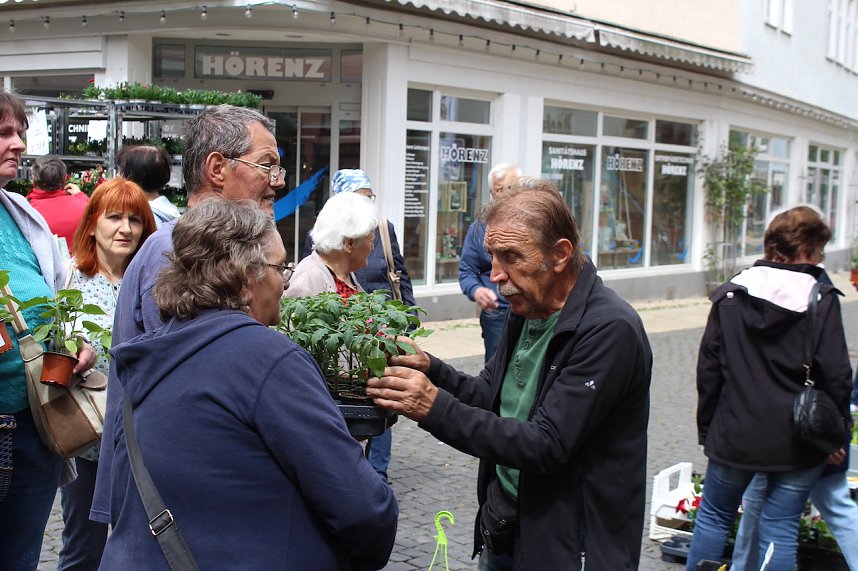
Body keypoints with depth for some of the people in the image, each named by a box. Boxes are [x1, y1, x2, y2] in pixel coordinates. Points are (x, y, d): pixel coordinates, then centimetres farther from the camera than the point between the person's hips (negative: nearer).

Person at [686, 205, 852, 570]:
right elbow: (836, 376, -10)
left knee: (714, 515, 18)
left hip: (735, 434, 2)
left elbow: (708, 369, 2)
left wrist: (707, 429, 10)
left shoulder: (729, 295, 1)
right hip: (796, 441, -2)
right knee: (779, 529, 5)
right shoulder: (821, 300, -8)